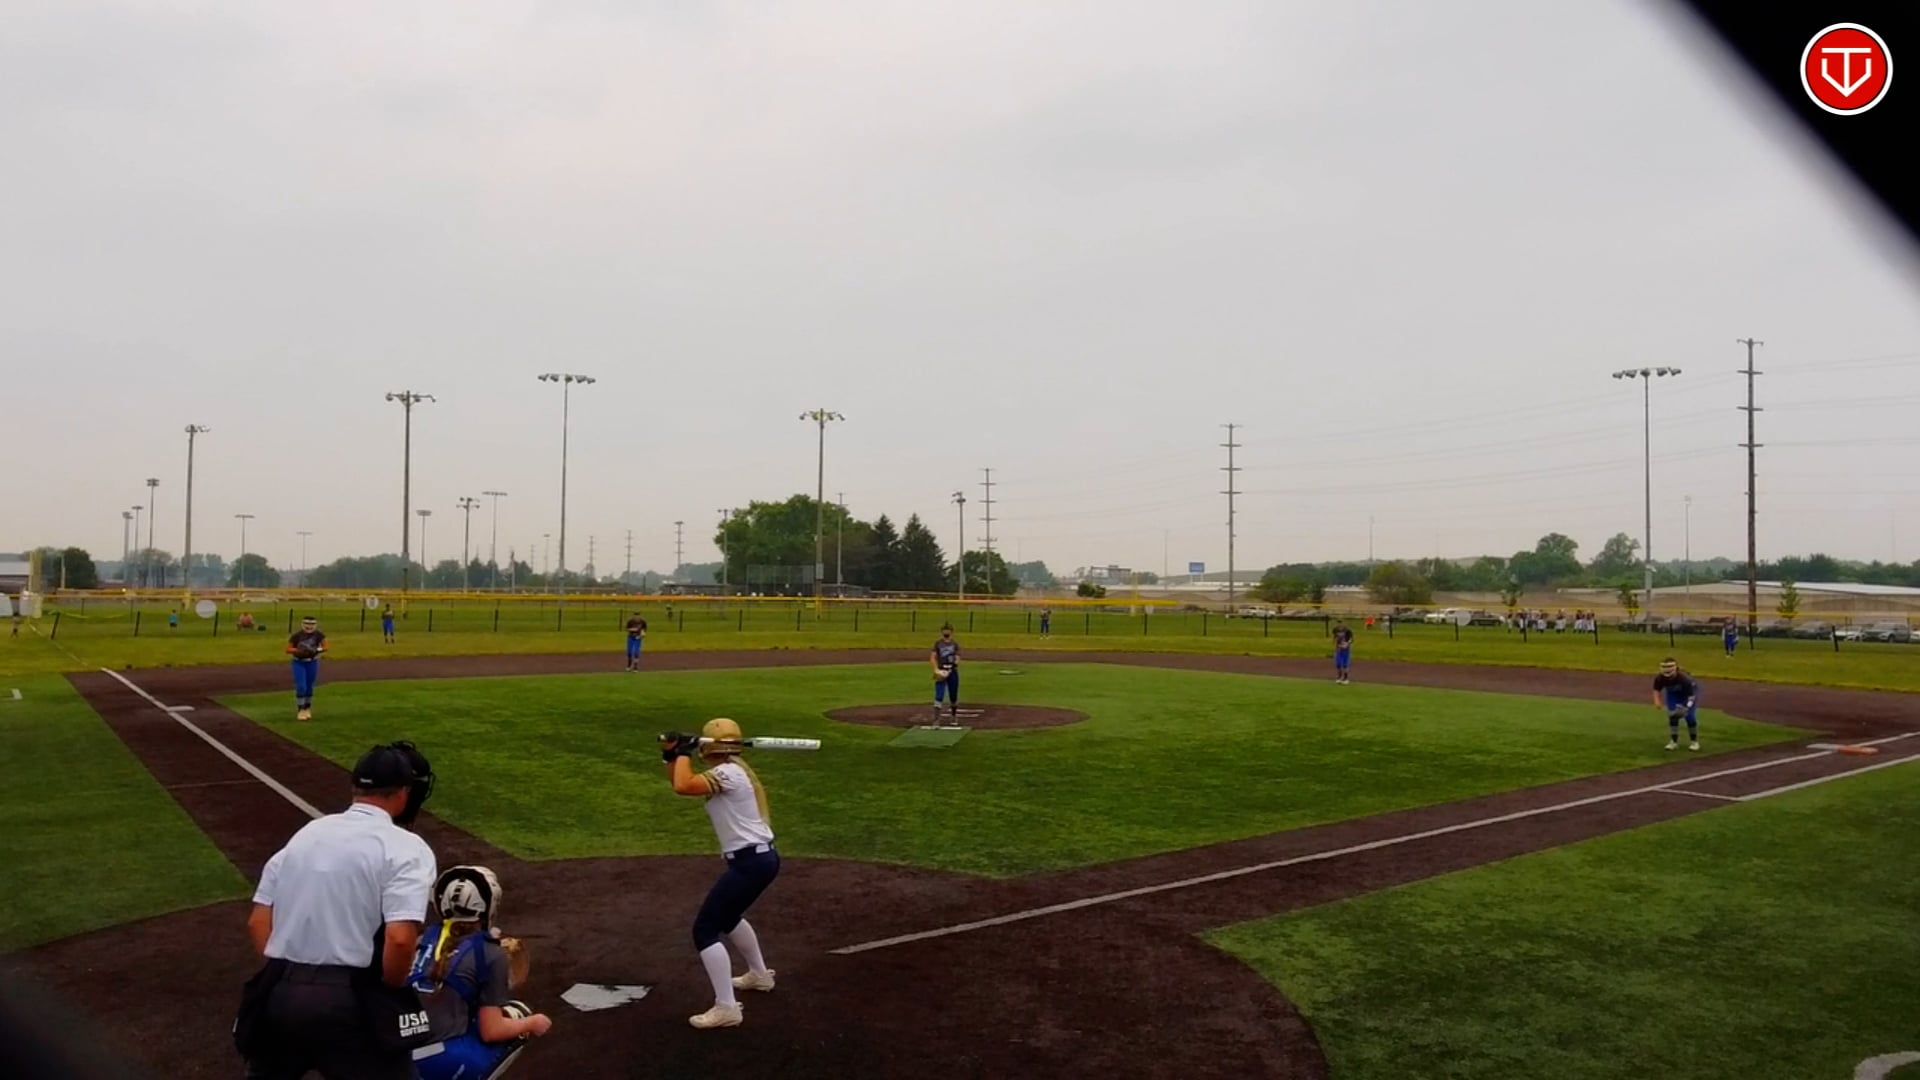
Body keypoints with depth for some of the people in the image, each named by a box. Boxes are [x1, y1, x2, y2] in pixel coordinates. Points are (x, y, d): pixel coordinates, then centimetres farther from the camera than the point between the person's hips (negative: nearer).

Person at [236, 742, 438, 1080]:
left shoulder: (307, 832, 13)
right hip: (349, 1001, -6)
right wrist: (387, 995, -1)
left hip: (279, 994, 6)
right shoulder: (406, 847, -6)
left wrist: (278, 978, 17)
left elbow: (257, 922, 12)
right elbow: (400, 939, -18)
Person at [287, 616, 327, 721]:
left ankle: (307, 709, 27)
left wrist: (316, 650, -23)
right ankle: (300, 710, 0)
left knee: (309, 687, 11)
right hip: (299, 663, -2)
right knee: (301, 687, -11)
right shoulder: (297, 635, -16)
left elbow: (325, 647, -4)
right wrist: (299, 650, -28)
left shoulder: (318, 634, -10)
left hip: (312, 662, 2)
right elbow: (288, 649, -11)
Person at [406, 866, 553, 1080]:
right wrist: (532, 1023, 15)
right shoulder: (491, 954, -3)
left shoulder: (426, 938, 13)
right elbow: (491, 1031, -3)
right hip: (441, 1062, -6)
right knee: (518, 1015, 15)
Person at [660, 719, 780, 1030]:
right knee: (727, 916, 32)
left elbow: (682, 787, -28)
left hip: (750, 863, -10)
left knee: (704, 930, -7)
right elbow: (681, 781, 17)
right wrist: (672, 756, 0)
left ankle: (726, 1008, -9)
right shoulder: (732, 770, 14)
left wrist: (685, 752, -13)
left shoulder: (728, 773, -16)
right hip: (762, 858, 10)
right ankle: (759, 974, 47)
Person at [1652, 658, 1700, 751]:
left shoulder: (1684, 678, -41)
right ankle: (1673, 741, 5)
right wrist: (1657, 701, -25)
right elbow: (1657, 690, -8)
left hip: (1688, 692, -3)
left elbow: (1691, 695, -33)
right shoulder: (1659, 678, -29)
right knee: (1672, 715, -8)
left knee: (1689, 715, -13)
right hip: (1673, 694, 3)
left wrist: (1686, 707, -44)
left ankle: (1694, 741, 6)